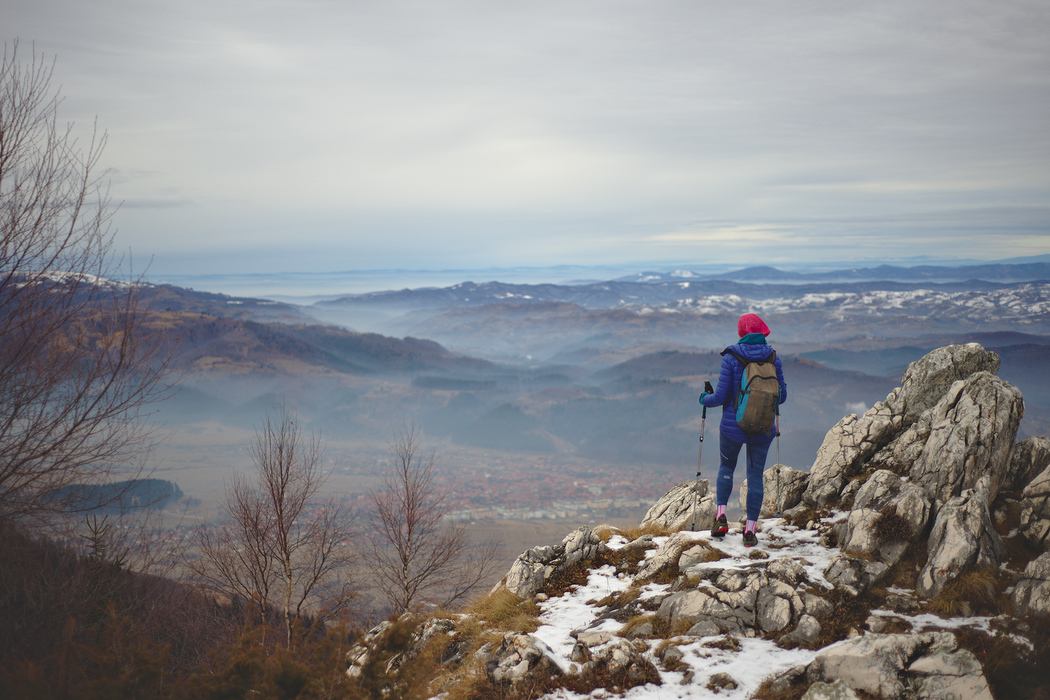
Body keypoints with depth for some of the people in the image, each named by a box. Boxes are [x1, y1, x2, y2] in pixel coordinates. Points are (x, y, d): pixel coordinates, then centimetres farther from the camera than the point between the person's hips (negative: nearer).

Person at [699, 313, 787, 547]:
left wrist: (705, 399, 10)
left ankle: (721, 515, 9)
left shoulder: (731, 358, -11)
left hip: (733, 426, -1)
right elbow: (782, 395, 2)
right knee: (755, 475, 10)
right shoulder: (773, 358, -3)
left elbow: (721, 396, -11)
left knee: (726, 466, 21)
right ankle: (750, 530, 9)